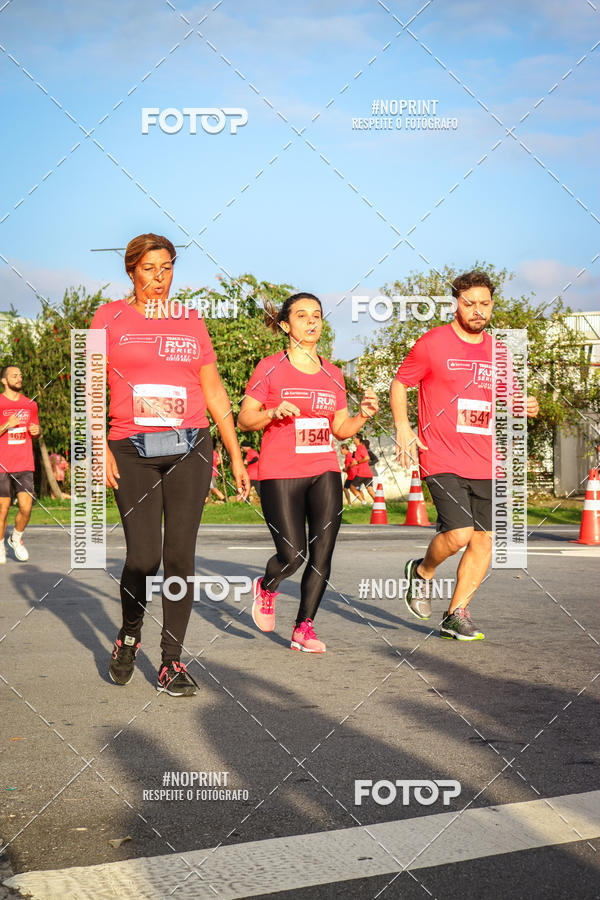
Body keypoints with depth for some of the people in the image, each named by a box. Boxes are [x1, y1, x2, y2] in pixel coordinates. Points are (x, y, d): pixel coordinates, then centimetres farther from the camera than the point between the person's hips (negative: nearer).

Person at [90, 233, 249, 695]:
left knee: (180, 555, -2)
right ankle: (129, 636, 21)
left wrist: (236, 458, 12)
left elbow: (215, 392, 14)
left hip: (189, 448, 2)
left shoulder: (191, 321, 13)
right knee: (143, 556, -8)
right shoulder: (110, 318, 7)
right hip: (133, 451, -2)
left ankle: (173, 660, 8)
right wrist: (100, 447, -11)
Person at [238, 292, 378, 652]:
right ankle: (266, 587, 27)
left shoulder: (333, 374, 12)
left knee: (322, 555, -1)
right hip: (280, 475, -4)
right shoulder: (270, 369, -1)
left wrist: (364, 415, -4)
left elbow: (340, 429, 15)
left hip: (325, 473, 4)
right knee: (292, 556, -7)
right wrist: (273, 413, -19)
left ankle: (304, 628, 12)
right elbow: (244, 419, -1)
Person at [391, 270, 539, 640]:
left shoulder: (497, 350, 12)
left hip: (485, 463, 5)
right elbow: (400, 383, 5)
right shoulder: (432, 343, -3)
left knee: (483, 540, 2)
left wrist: (524, 405, 0)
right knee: (458, 533, -17)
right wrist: (402, 425, -10)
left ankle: (456, 615, 16)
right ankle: (422, 572, 15)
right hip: (442, 460, -5)